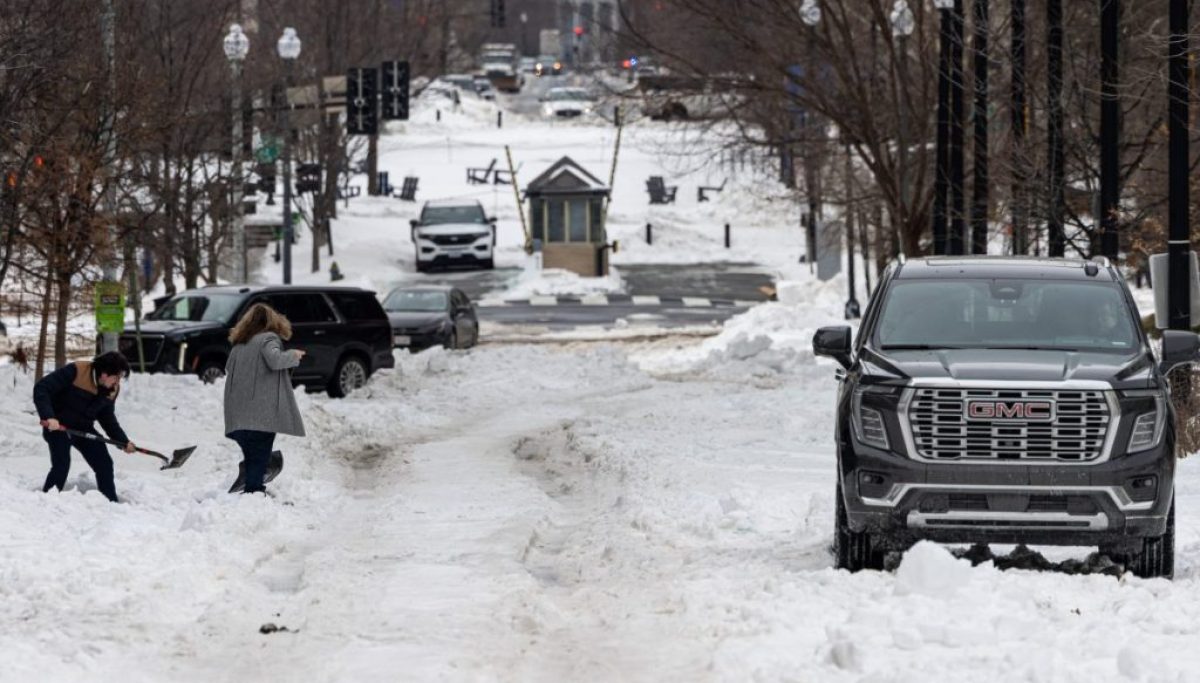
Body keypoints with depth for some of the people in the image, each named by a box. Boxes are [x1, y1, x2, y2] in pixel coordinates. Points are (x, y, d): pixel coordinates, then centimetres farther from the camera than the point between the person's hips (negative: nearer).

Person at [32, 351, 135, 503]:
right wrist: (48, 416, -37)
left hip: (83, 428, 7)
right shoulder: (75, 372, -26)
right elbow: (41, 388, -27)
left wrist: (124, 441, 2)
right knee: (61, 464, -21)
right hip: (57, 426, -7)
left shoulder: (112, 390, -4)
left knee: (104, 464, 4)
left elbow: (108, 418, 11)